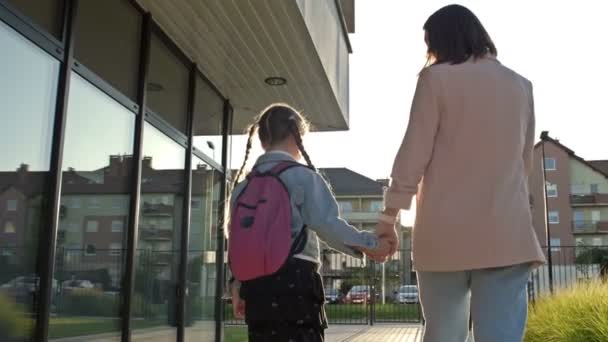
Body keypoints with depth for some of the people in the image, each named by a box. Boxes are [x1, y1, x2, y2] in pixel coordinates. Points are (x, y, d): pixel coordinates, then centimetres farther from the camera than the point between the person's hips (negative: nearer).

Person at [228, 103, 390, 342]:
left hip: (255, 284, 7)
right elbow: (326, 224, -13)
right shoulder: (303, 176, -5)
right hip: (293, 279, -6)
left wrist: (237, 286, 17)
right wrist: (369, 244, -5)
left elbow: (235, 238, 12)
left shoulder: (244, 185, 13)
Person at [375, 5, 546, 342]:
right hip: (506, 232, 3)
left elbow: (414, 153, -4)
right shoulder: (520, 86, 13)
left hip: (446, 232, -2)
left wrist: (388, 217, 1)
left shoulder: (436, 79, 0)